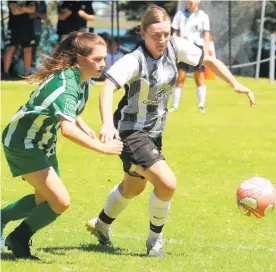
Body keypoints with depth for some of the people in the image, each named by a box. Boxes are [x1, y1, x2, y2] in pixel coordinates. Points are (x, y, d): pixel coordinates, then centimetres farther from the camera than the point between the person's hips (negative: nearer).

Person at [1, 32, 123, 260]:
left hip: (43, 143, 10)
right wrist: (103, 148, -42)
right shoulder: (66, 85, -32)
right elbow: (67, 129, -45)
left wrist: (84, 127, 2)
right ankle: (19, 240, 6)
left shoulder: (82, 78, -2)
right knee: (60, 201, -14)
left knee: (45, 199, 21)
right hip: (22, 144, -10)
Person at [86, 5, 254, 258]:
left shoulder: (175, 47, -10)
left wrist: (235, 84, -8)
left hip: (154, 132, 8)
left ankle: (101, 225, 53)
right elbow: (108, 87, -41)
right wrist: (108, 123, -57)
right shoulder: (135, 60, -28)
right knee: (167, 184, -22)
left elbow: (209, 60, 4)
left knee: (134, 188, 28)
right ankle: (155, 239, 2)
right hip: (132, 132, -8)